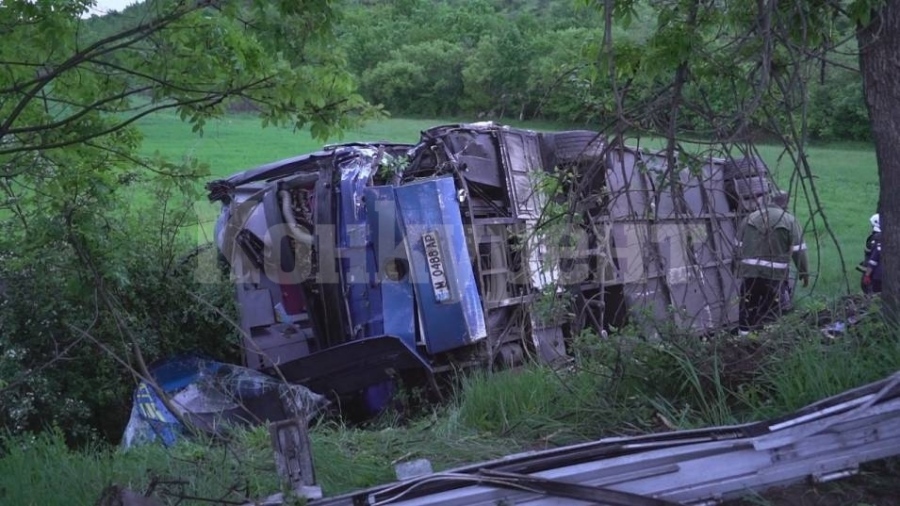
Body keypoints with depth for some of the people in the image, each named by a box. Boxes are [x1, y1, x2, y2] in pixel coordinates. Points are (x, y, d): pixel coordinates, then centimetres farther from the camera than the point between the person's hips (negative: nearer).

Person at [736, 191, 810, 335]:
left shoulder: (749, 219, 9)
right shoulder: (789, 221, -2)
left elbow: (739, 247, 13)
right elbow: (799, 251, -4)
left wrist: (738, 269, 22)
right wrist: (804, 272, 6)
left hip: (749, 271, 3)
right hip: (776, 274, -3)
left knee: (748, 308, 10)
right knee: (771, 312, 3)